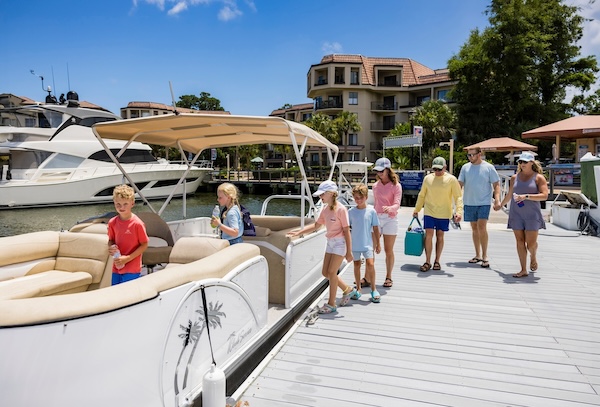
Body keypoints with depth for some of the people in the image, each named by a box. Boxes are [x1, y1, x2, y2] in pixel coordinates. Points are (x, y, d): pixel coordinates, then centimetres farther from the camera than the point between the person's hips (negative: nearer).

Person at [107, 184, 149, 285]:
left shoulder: (137, 223, -14)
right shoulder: (112, 222, 0)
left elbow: (144, 245, -10)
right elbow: (111, 240, 15)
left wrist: (127, 258, -16)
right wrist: (110, 248, -8)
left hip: (132, 270, -5)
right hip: (116, 268, 5)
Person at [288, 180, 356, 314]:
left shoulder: (341, 209, -17)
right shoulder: (325, 209, 5)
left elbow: (346, 231, -17)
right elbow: (316, 225, 13)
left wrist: (349, 252, -17)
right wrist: (299, 232, 4)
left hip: (340, 243, -8)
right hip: (330, 242, 8)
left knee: (331, 272, -5)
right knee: (326, 273, 10)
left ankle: (331, 304, 9)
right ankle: (347, 290, 30)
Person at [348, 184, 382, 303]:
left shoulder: (371, 211, -5)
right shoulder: (351, 212, -2)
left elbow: (375, 228, 1)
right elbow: (347, 229, 6)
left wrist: (378, 244, 4)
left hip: (367, 244, -2)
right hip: (354, 244, 2)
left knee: (370, 263, -13)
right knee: (356, 265, 11)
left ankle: (373, 289, 3)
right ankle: (358, 289, 26)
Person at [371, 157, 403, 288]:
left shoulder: (396, 186, -3)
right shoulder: (375, 185, 12)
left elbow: (397, 204, -13)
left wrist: (390, 208, -35)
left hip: (390, 219, -4)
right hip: (376, 218, 4)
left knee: (388, 250, 4)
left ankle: (388, 278, 18)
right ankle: (367, 278, 3)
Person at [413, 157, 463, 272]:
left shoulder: (451, 179, -5)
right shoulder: (427, 178, 2)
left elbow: (458, 197, -5)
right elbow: (421, 195, 13)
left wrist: (459, 211, -18)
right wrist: (416, 210, 15)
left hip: (444, 214, -1)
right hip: (429, 212, 1)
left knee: (440, 236, 7)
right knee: (428, 235, -5)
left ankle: (437, 261, 20)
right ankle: (427, 262, 4)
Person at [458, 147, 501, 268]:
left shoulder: (488, 167, -2)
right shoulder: (465, 167, 7)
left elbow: (496, 184, -2)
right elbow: (460, 184, 7)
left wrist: (497, 200, -14)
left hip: (484, 203, -4)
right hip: (469, 203, 4)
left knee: (482, 227, -13)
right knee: (474, 228, 10)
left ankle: (485, 256, -2)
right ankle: (478, 255, 20)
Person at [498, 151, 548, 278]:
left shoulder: (539, 177, 0)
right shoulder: (514, 178, 10)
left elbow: (544, 196, -11)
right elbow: (509, 195, 24)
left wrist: (526, 196, -20)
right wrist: (500, 205, 35)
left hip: (532, 215, -3)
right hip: (516, 214, 3)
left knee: (531, 243, -4)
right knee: (520, 241, 1)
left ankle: (533, 257, 32)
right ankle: (523, 270, 6)